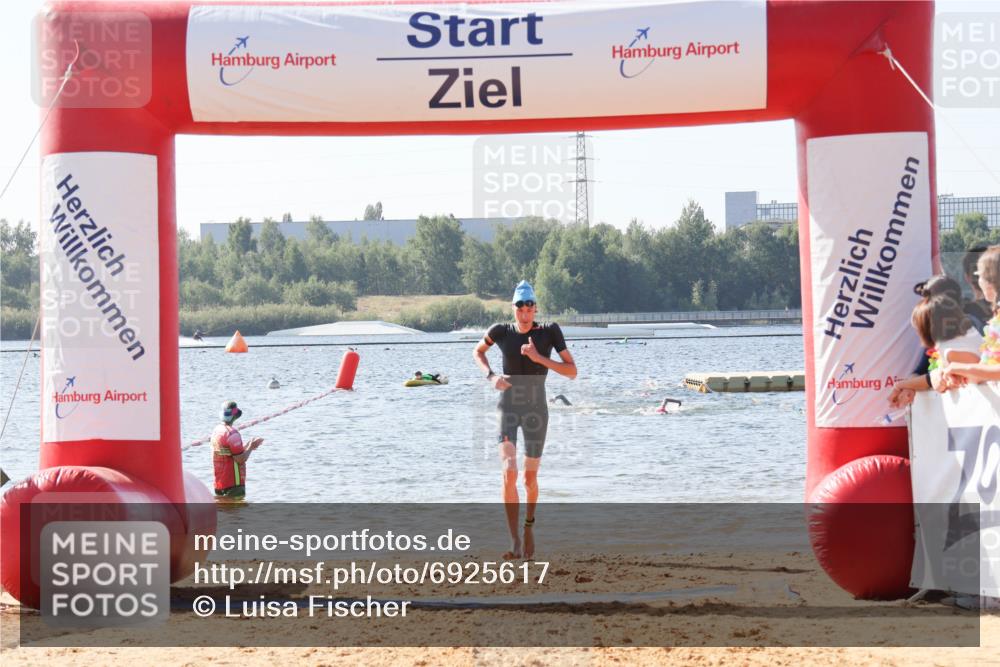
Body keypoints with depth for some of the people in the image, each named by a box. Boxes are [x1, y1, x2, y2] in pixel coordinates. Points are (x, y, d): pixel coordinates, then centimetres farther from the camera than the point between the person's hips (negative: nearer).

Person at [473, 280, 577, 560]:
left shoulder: (549, 332, -8)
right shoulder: (501, 332, -5)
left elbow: (572, 371, -10)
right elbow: (478, 352, 16)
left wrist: (540, 358, -22)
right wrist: (490, 376, -3)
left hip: (536, 410, 0)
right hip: (507, 408, 0)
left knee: (530, 477, 9)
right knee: (509, 472, -17)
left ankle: (529, 525, 38)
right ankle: (515, 540, -17)